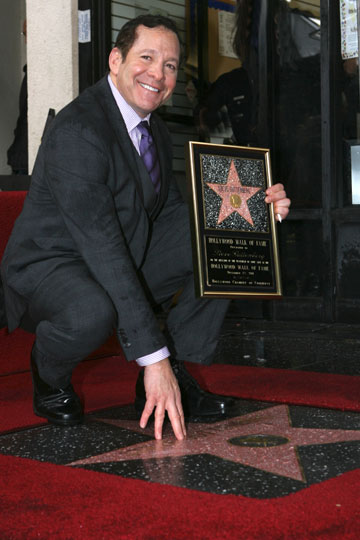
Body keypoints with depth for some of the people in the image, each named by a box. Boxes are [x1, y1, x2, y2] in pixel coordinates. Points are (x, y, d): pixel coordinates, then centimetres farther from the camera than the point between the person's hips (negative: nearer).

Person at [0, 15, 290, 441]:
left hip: (124, 265, 8)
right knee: (93, 311, -41)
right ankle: (49, 378, -4)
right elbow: (102, 248, -31)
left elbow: (171, 213, 10)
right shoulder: (78, 130, -25)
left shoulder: (155, 131, 5)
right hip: (48, 266, -8)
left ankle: (173, 377, -1)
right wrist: (153, 357, -34)